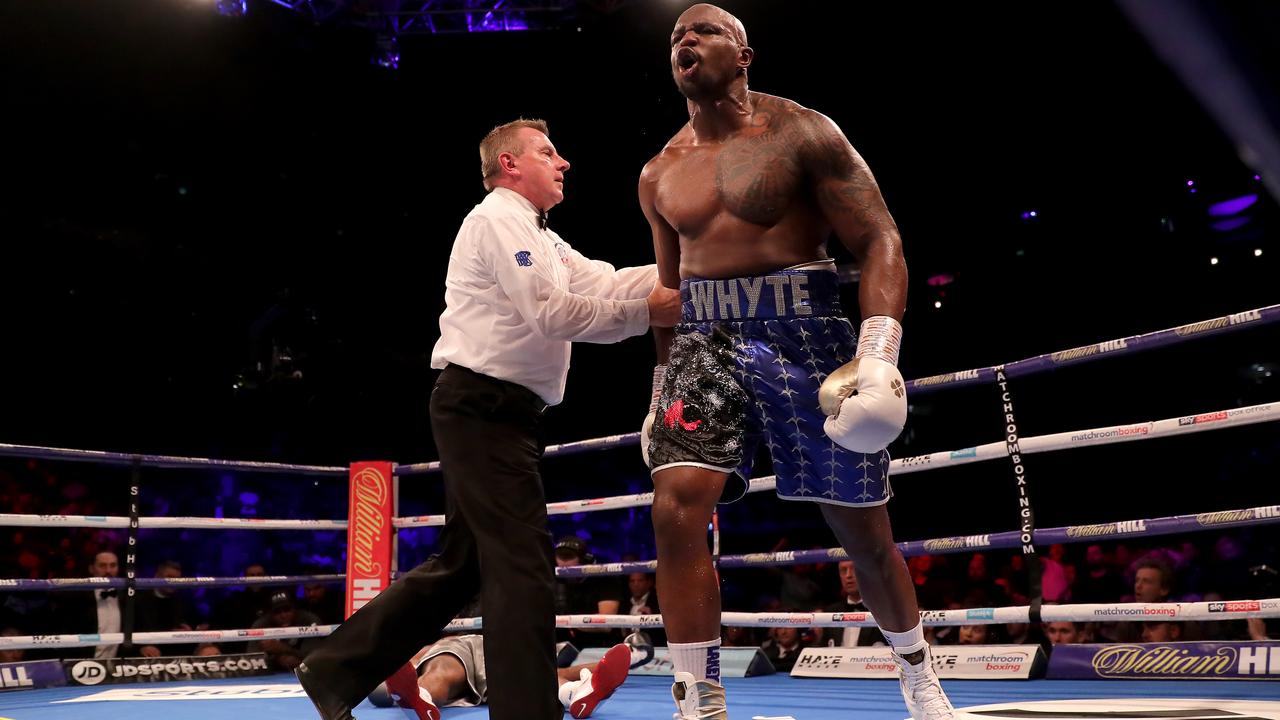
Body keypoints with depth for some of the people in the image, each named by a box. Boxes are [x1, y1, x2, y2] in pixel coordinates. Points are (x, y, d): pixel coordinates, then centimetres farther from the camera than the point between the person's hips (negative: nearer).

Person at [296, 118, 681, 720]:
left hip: (494, 413, 10)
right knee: (522, 565, -11)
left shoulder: (541, 239, 24)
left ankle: (336, 670, 21)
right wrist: (645, 313, -13)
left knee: (461, 566, 13)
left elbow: (606, 283, 12)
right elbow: (549, 312, -17)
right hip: (484, 405, -10)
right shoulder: (499, 218, -7)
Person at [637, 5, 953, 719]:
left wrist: (879, 351, -21)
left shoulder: (801, 133, -2)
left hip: (803, 331, -3)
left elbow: (879, 239, -8)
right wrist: (663, 386, 18)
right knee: (676, 507, -18)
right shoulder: (660, 176, 12)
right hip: (706, 340, 4)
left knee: (864, 529, 6)